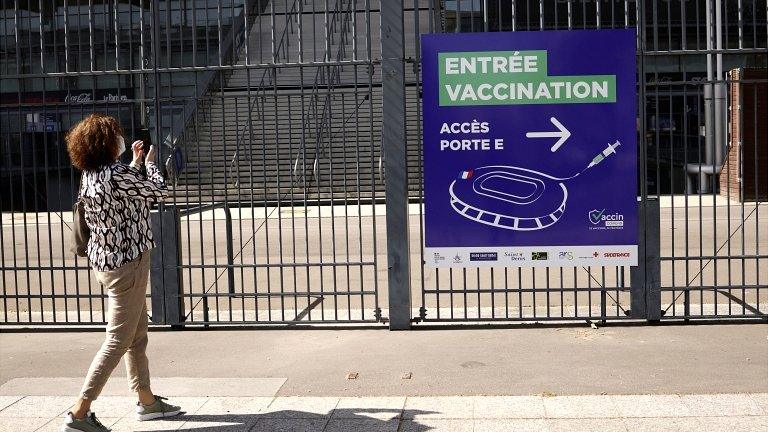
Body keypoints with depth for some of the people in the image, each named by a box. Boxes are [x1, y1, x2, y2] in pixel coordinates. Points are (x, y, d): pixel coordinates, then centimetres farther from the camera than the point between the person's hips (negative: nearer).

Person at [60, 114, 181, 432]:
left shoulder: (89, 176, 5)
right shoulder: (117, 174, -21)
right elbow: (157, 192, -7)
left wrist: (136, 163, 25)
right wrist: (149, 163, 11)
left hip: (104, 260, 10)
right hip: (126, 263, -9)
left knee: (138, 335, 19)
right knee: (118, 340, -2)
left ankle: (146, 401, 30)